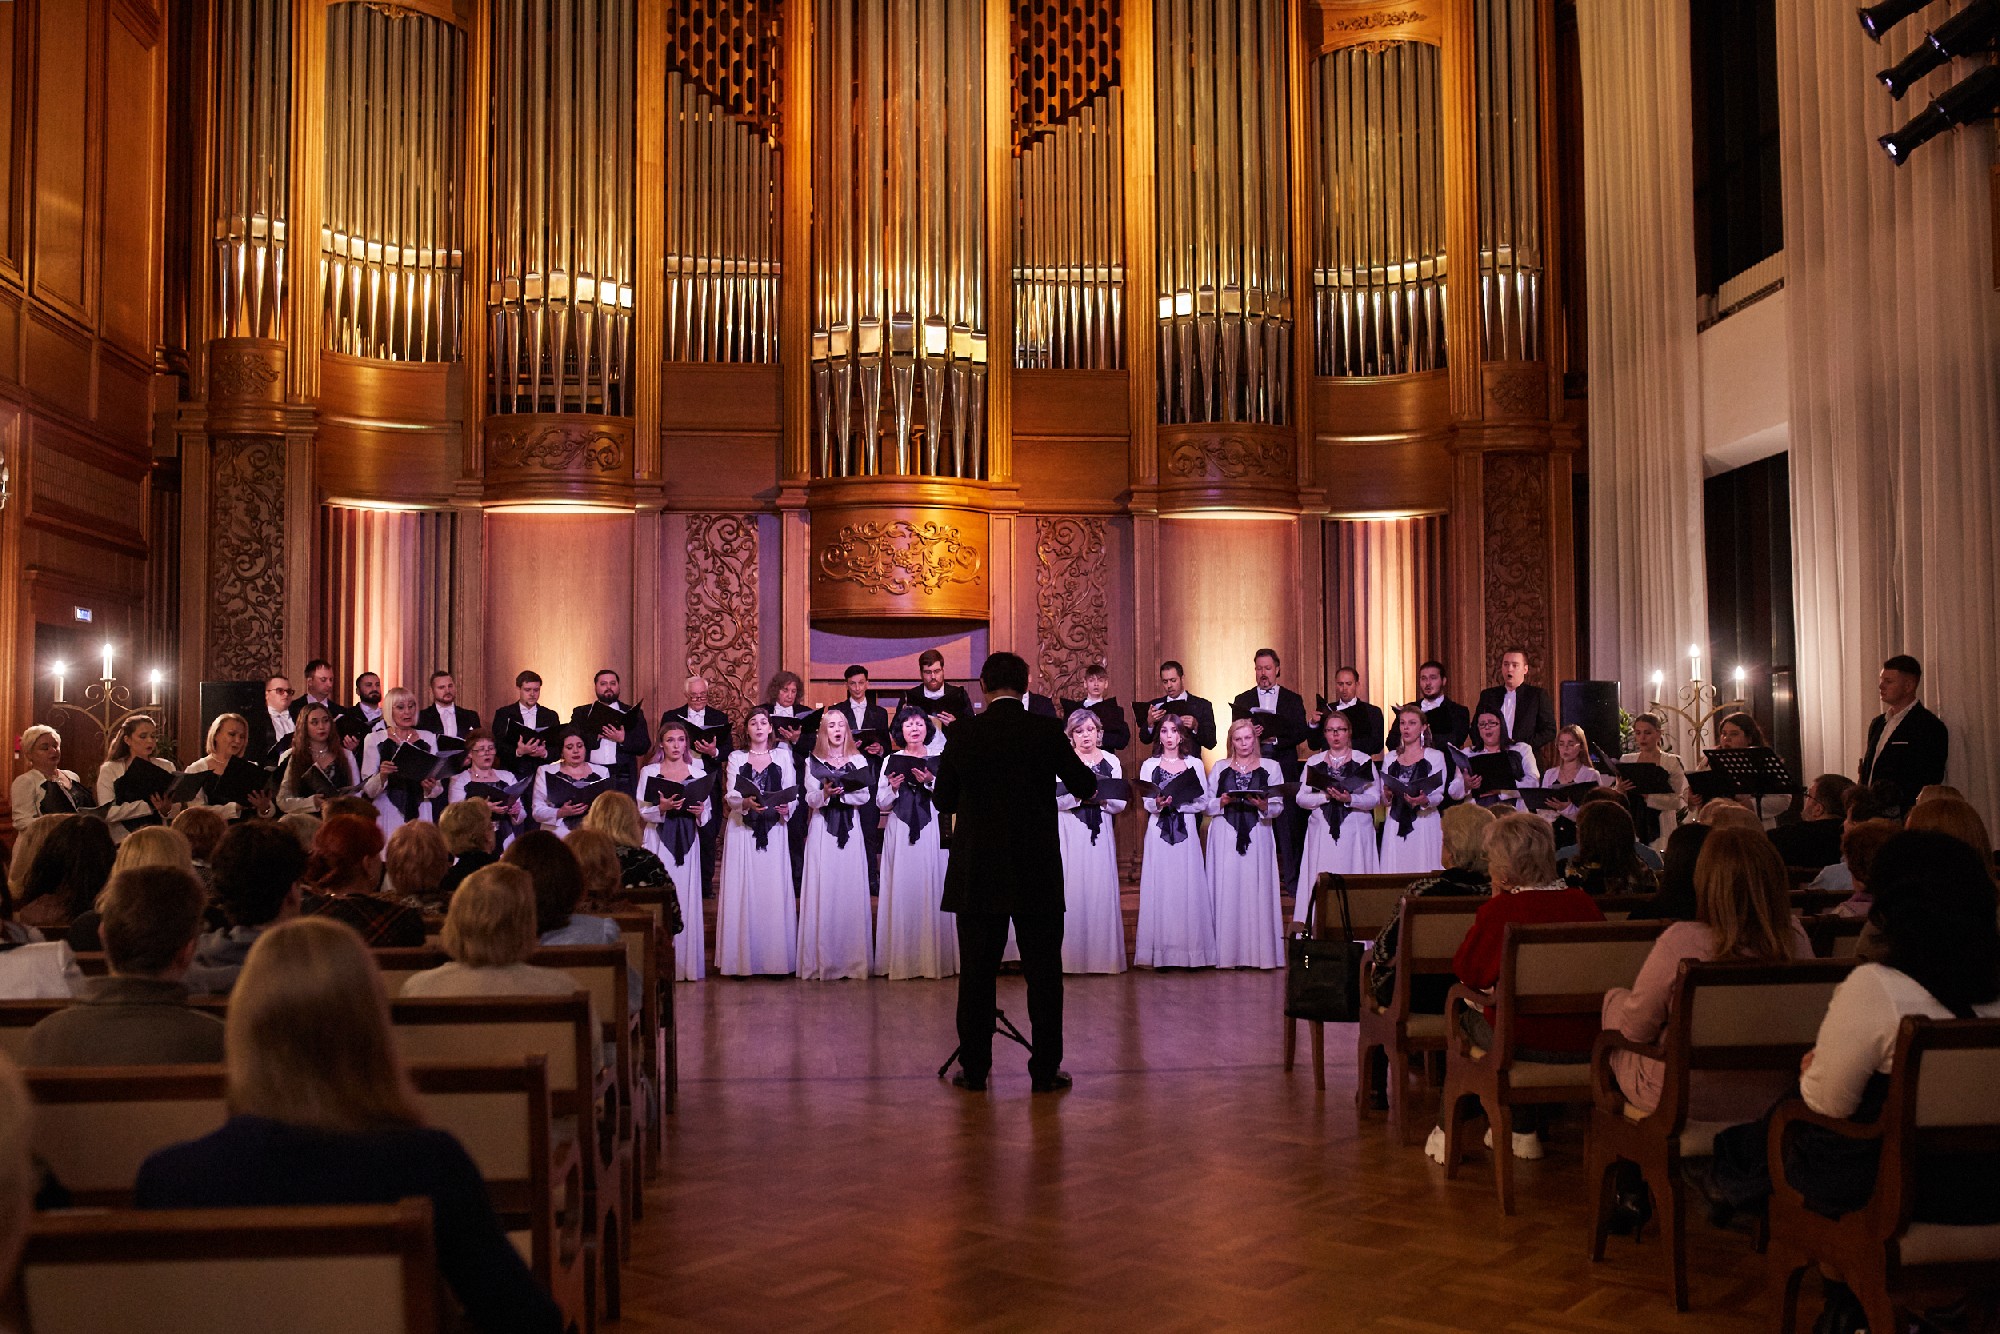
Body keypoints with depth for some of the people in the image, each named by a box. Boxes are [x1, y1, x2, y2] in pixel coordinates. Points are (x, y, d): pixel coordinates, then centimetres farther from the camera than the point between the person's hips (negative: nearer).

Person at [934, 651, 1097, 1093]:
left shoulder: (963, 734, -3)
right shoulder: (1046, 730, -6)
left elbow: (943, 800, 7)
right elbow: (1085, 787, 5)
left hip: (976, 874, 1)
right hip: (1037, 874, -1)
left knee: (977, 973, 8)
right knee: (1043, 973, 6)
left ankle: (974, 1068, 13)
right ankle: (1045, 1070, 8)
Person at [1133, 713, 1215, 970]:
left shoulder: (1195, 764, 8)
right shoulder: (1149, 765, 8)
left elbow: (1202, 802, 3)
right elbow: (1147, 804, 1)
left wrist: (1176, 803, -11)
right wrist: (1159, 803, -20)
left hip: (1186, 833, 0)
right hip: (1159, 833, 0)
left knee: (1188, 887, -2)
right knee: (1160, 888, -3)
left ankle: (1191, 950, 1)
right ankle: (1162, 953, -2)